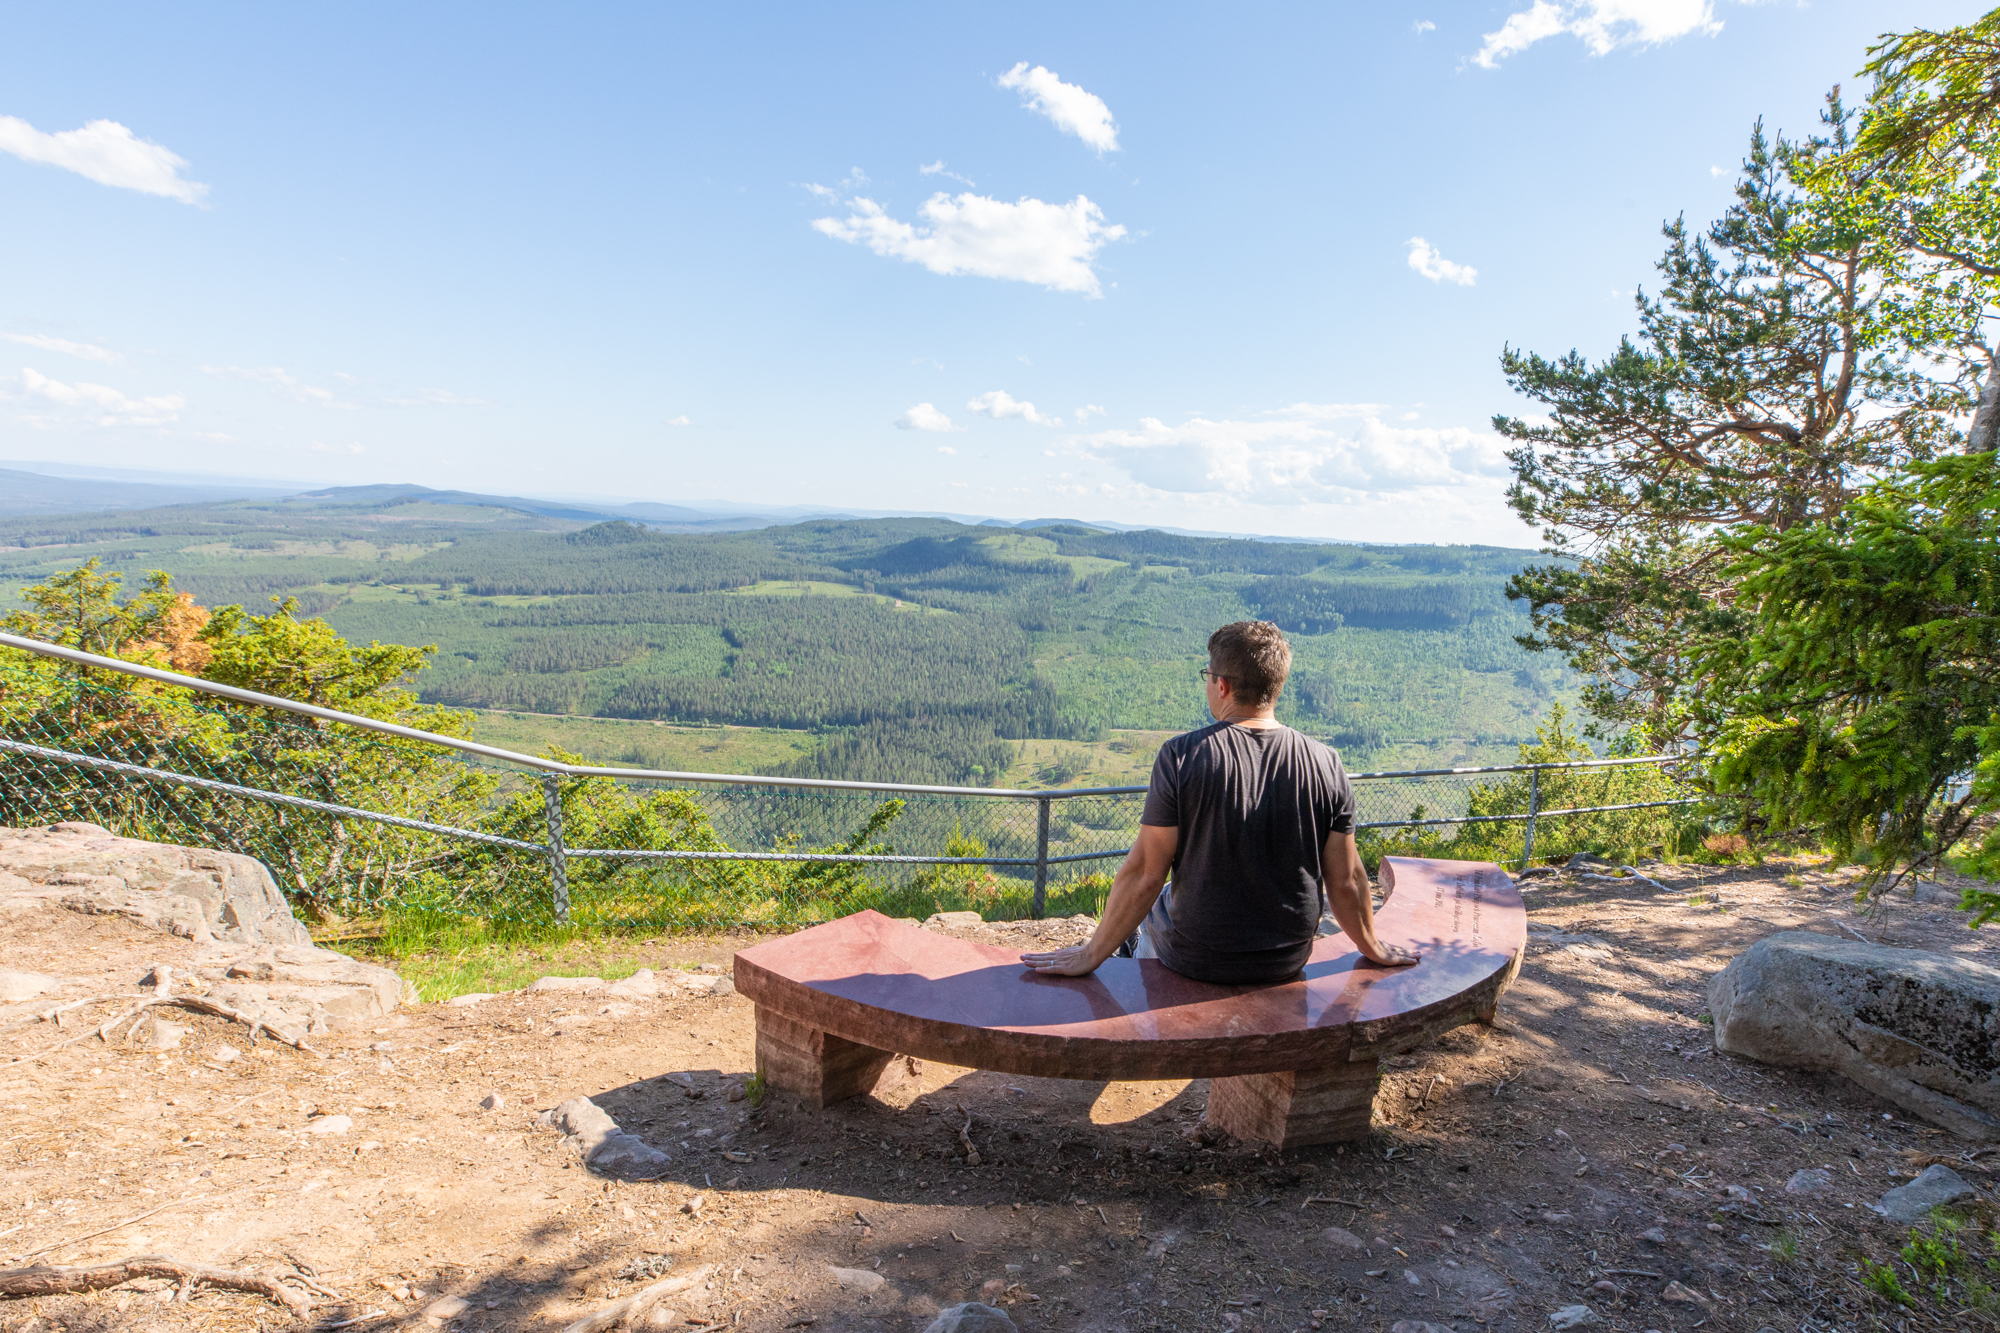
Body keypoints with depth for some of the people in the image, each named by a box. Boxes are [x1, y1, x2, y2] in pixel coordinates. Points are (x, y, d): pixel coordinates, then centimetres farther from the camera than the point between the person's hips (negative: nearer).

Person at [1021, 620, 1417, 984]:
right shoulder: (1325, 764, -11)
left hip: (1197, 961, -3)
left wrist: (1092, 955, -5)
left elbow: (1145, 874, -17)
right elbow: (1346, 880, -4)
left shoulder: (1181, 757, -20)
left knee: (1157, 904, 29)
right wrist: (1372, 948, 15)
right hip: (1290, 960, 3)